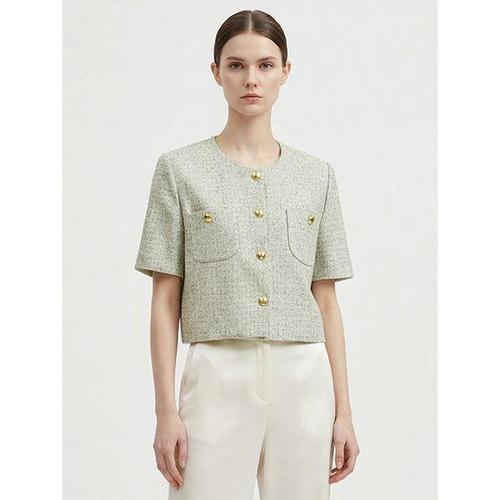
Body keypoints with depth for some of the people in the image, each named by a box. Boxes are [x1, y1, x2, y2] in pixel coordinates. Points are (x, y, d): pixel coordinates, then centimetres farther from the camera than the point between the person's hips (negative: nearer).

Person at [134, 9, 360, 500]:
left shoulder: (317, 175, 9)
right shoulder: (180, 169, 2)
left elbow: (327, 302, 10)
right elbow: (165, 299, 1)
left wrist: (343, 410, 7)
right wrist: (165, 410, -4)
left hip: (304, 381, 2)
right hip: (218, 377, -2)